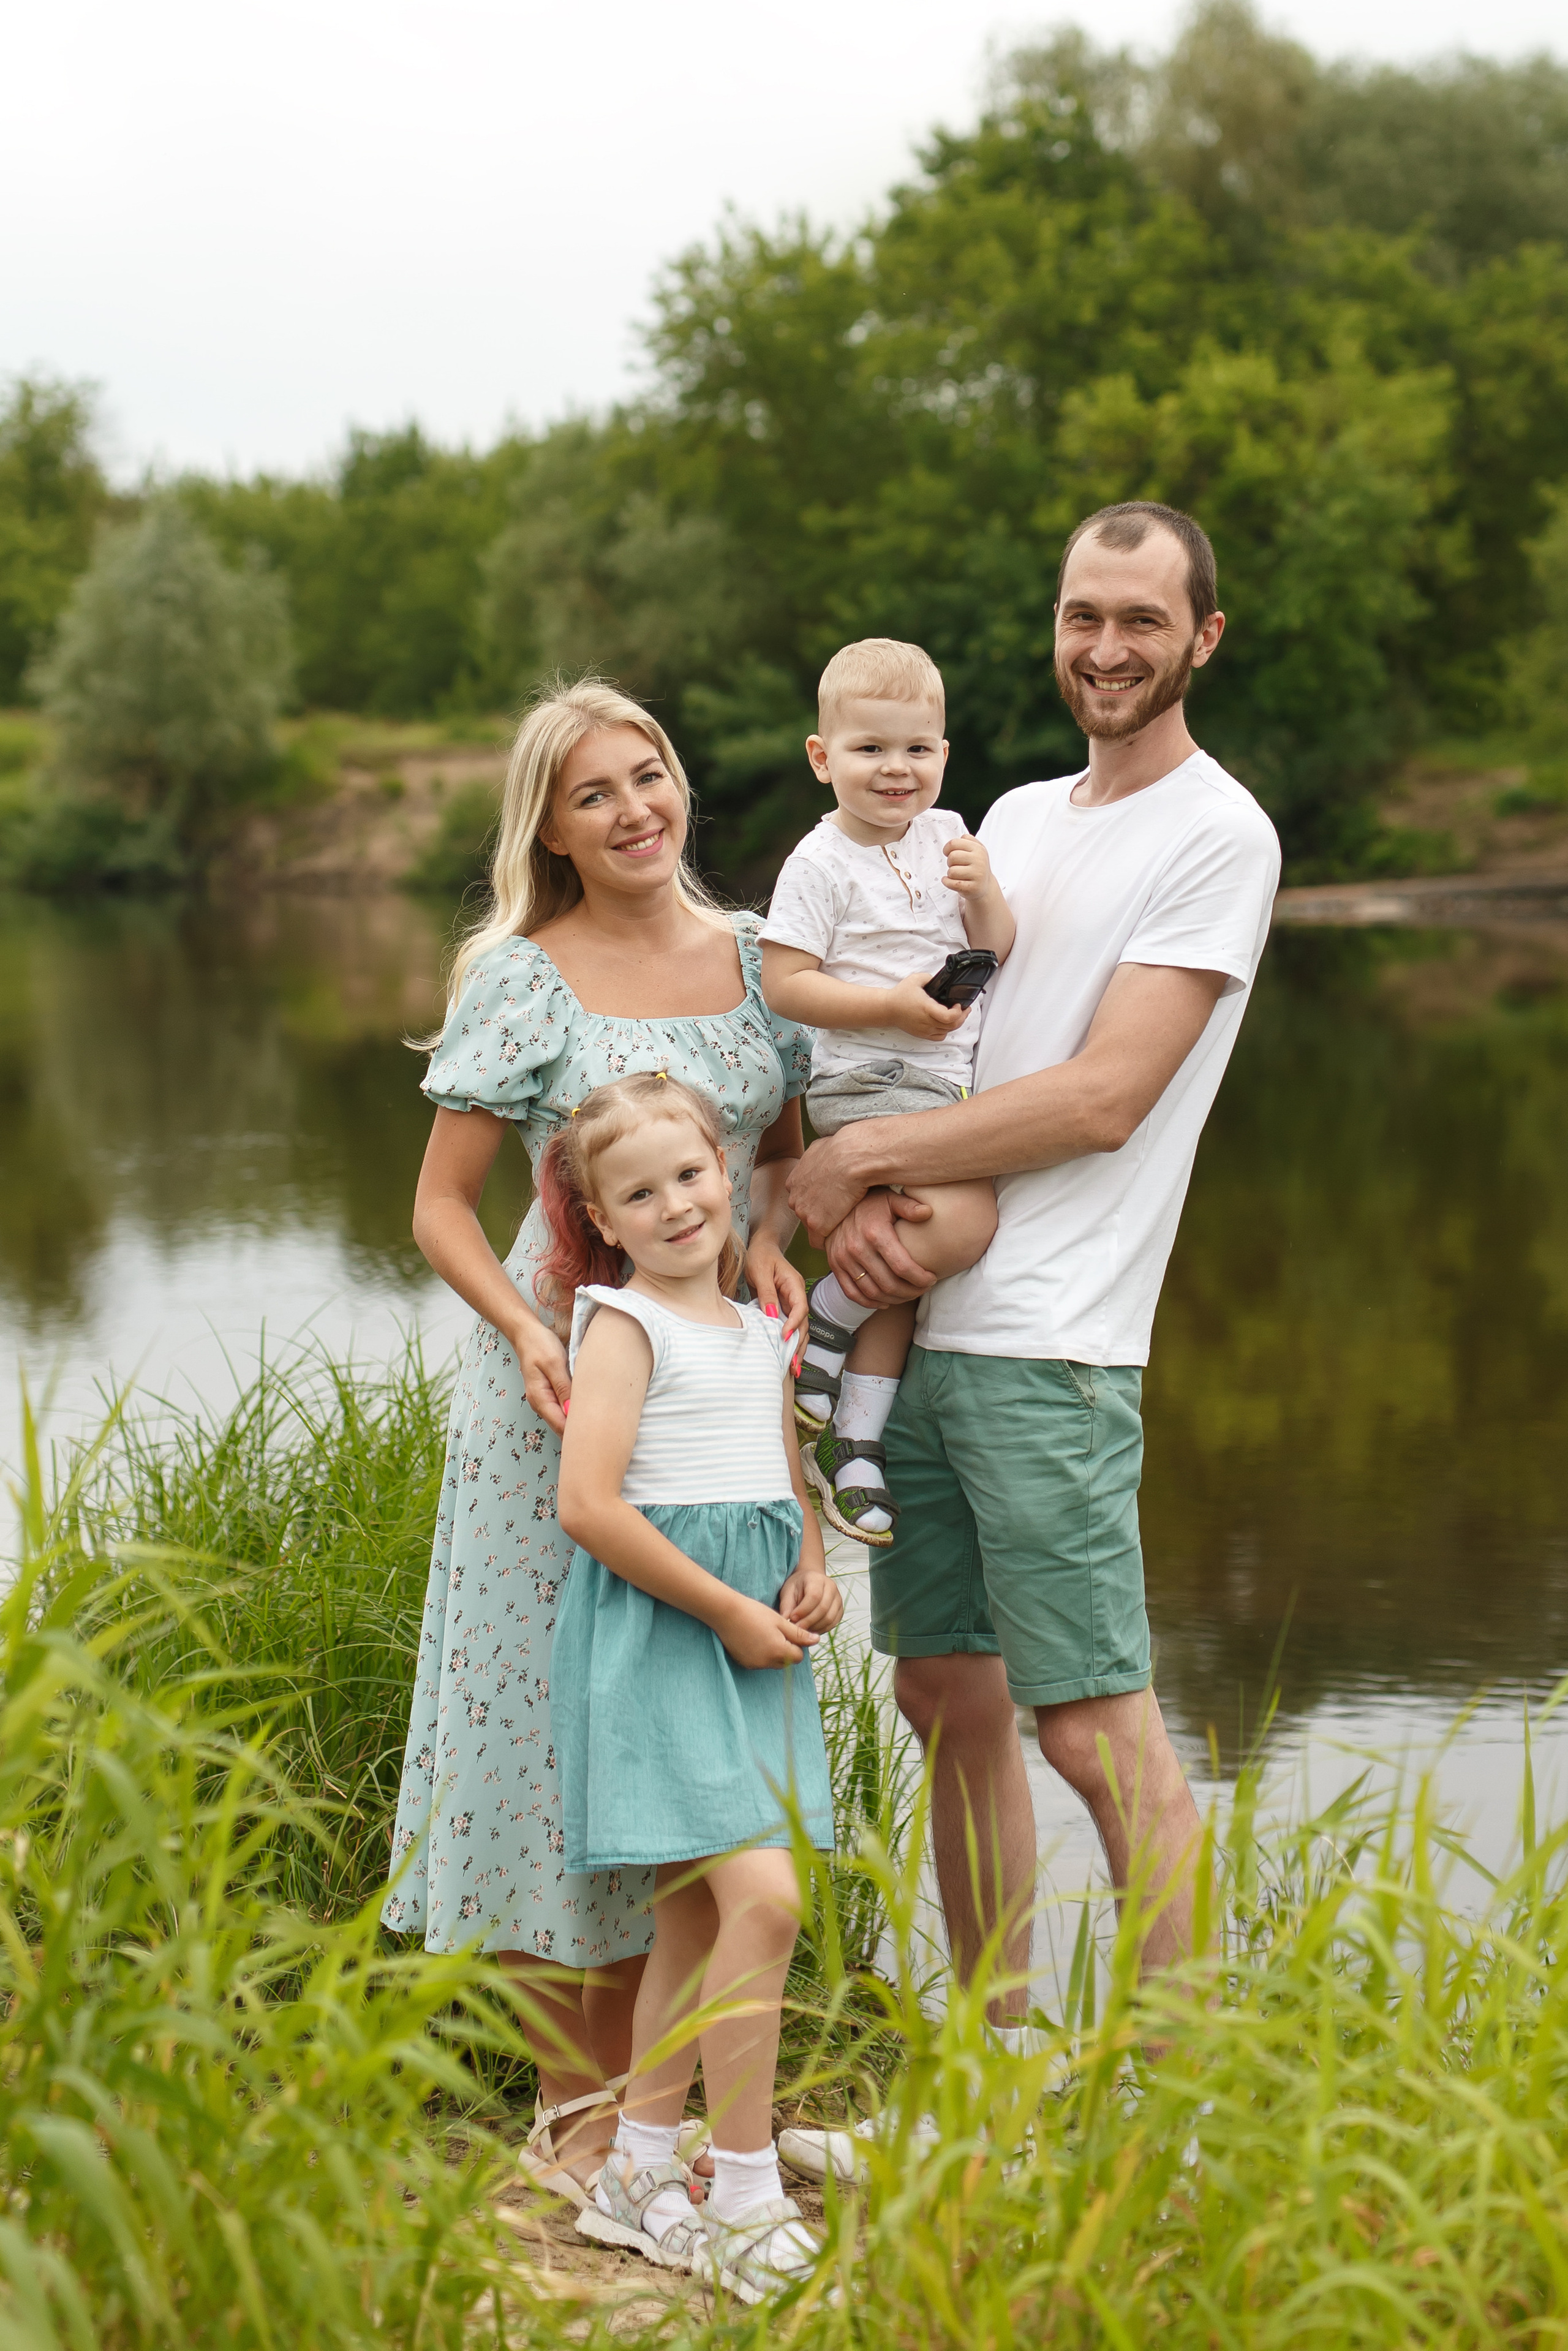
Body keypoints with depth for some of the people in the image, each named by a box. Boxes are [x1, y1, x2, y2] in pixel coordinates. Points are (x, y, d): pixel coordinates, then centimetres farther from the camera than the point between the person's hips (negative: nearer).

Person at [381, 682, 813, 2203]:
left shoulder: (749, 955, 6)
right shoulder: (521, 979, -6)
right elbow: (442, 1206, -4)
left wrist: (768, 1237, -3)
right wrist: (528, 1334, -20)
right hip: (571, 1373, -4)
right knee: (562, 1704, -1)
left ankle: (637, 2086, 20)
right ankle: (572, 2107, 10)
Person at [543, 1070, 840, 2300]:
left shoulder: (761, 1330, 15)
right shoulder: (623, 1323, -8)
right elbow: (588, 1503, -17)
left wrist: (813, 1572, 4)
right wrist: (728, 1610, -15)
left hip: (754, 1642, 8)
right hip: (654, 1635, -8)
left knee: (695, 1916, 11)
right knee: (762, 1895, -17)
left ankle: (641, 2169, 22)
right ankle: (748, 2193, -9)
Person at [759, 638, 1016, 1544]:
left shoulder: (947, 836, 10)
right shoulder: (822, 863, -9)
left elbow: (999, 953, 11)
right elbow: (783, 984, -13)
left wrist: (984, 892, -9)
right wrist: (893, 1006, -20)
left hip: (949, 1084, 7)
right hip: (868, 1085, -7)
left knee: (902, 1260, 8)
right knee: (961, 1222, -25)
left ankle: (854, 1439, 16)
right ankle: (824, 1325, -5)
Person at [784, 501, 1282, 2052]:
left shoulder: (1216, 835, -5)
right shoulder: (1015, 817, 18)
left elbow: (1103, 1099, -14)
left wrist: (856, 1157, -10)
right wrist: (858, 1205, -5)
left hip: (1048, 1342, -7)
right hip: (915, 1319, 7)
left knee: (1095, 1724, -8)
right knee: (949, 1698, 12)